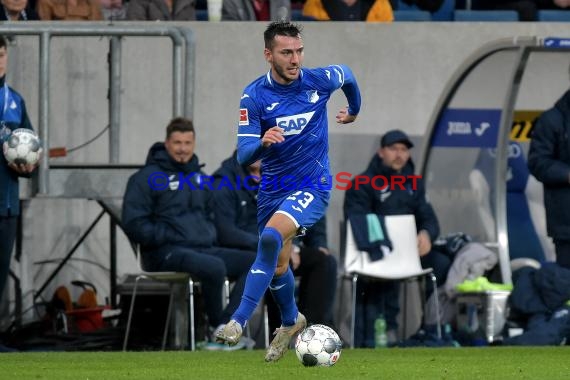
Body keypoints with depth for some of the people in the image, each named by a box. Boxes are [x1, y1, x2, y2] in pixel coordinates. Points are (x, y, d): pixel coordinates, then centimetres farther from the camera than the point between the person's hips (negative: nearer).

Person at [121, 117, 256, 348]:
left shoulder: (198, 177, 21)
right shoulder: (148, 177, -1)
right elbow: (134, 225, -8)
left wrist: (209, 233, 10)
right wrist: (170, 236, -15)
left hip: (203, 248, 8)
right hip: (166, 252, -8)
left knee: (254, 262, -12)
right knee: (215, 267, -36)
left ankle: (227, 326, -22)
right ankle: (216, 328, -15)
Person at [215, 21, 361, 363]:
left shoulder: (319, 81, -10)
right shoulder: (254, 96, -12)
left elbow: (348, 75, 15)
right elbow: (244, 156, -16)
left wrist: (354, 111, 32)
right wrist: (262, 143, -38)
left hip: (312, 185, -3)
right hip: (272, 189, 3)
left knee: (271, 238, -29)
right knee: (277, 267, 16)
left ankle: (239, 322, -30)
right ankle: (291, 321, 47)